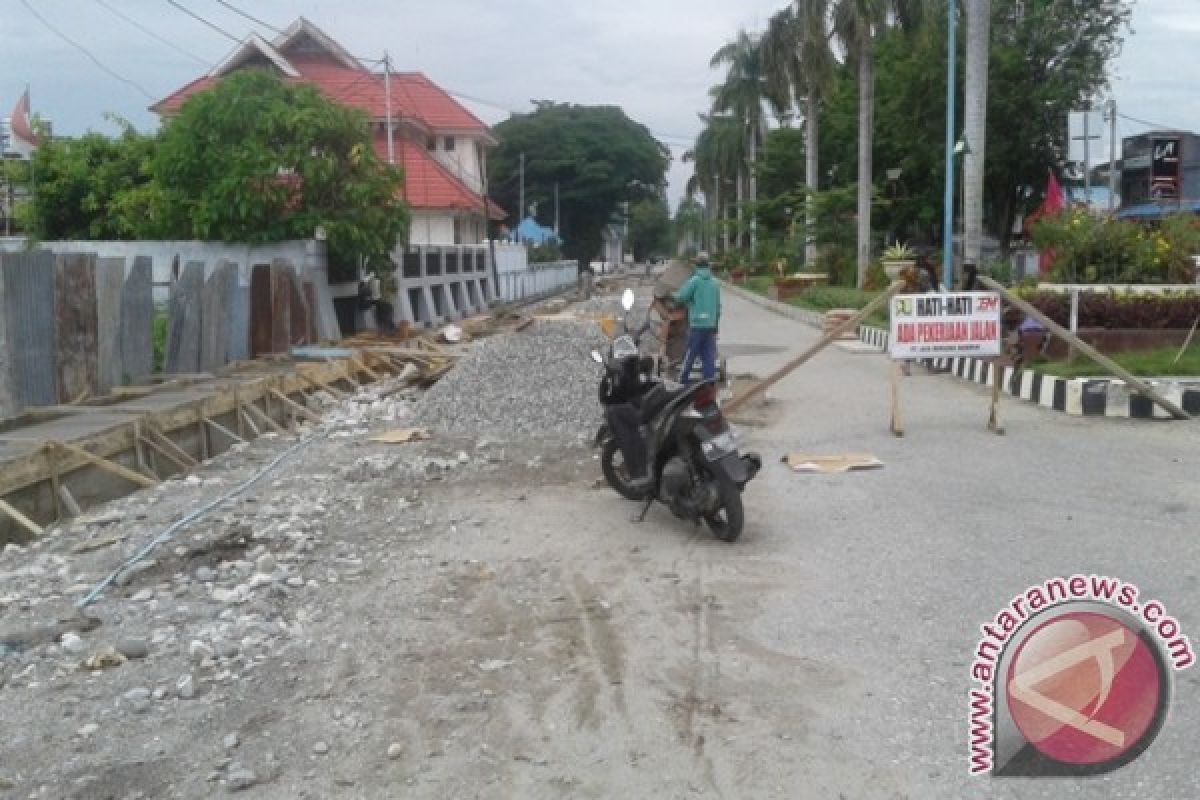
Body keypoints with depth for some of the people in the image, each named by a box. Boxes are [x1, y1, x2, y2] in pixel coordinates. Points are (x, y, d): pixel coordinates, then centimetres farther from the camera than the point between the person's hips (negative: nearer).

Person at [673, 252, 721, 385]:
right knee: (709, 356, 5)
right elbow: (718, 306, 15)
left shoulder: (695, 280, -9)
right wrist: (716, 325, 22)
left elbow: (680, 297, -11)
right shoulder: (714, 283, 10)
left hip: (696, 325, -5)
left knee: (690, 354, 3)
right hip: (711, 325, 5)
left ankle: (683, 380, 11)